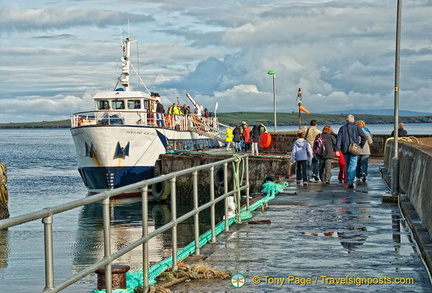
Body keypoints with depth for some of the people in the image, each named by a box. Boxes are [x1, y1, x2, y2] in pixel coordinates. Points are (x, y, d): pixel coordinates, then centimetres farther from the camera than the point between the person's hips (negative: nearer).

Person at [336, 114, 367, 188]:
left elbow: (338, 139, 0)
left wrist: (337, 149, -3)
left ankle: (349, 180, 25)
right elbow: (364, 137, -6)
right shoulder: (356, 127, 1)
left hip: (345, 150, 3)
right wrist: (361, 145, 7)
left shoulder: (342, 128, 7)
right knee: (353, 166, -6)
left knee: (347, 165, 17)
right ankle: (350, 182, -18)